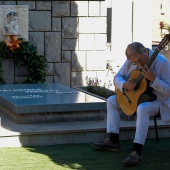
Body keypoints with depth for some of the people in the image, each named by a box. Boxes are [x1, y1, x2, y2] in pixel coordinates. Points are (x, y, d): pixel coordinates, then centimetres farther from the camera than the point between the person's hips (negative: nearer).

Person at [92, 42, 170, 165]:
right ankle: (114, 141, -1)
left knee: (142, 108, -38)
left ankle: (137, 152, -37)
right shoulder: (131, 60, -5)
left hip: (157, 100, -7)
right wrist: (124, 85, -22)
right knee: (112, 101, -2)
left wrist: (153, 79, -38)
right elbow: (117, 77, 2)